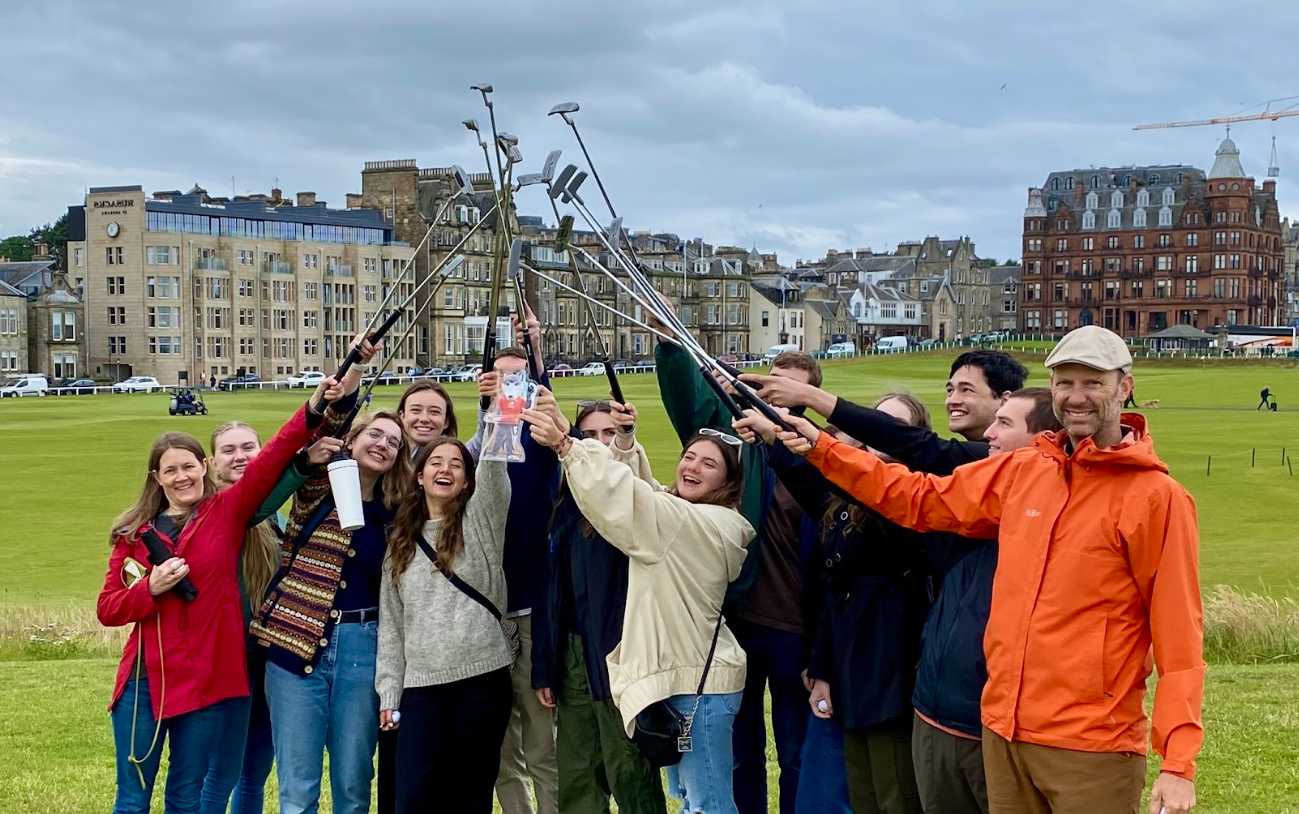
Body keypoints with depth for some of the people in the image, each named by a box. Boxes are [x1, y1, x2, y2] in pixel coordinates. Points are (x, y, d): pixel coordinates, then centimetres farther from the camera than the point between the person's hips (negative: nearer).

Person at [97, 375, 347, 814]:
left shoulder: (228, 512, 3)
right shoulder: (136, 532, 6)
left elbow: (270, 463, -13)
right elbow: (107, 608, 5)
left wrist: (312, 412, -26)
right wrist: (151, 589, -13)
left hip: (207, 679, -1)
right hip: (144, 680, 1)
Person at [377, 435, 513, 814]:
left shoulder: (480, 521, 6)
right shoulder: (402, 542, 13)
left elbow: (493, 472, -14)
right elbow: (391, 623, 13)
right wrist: (388, 692, 7)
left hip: (482, 680, -2)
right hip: (421, 686, 2)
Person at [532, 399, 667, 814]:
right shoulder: (568, 503, 12)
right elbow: (551, 587, 13)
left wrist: (626, 441, -50)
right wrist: (543, 666, 10)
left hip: (618, 650, -6)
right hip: (571, 651, 6)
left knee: (629, 773, -2)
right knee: (575, 779, 12)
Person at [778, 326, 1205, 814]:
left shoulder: (1157, 497, -8)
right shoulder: (1018, 472, 7)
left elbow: (1178, 637, -11)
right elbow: (921, 498, 18)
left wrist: (1179, 763, -16)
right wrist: (821, 449, 14)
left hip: (1093, 751, -5)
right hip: (1002, 733, 5)